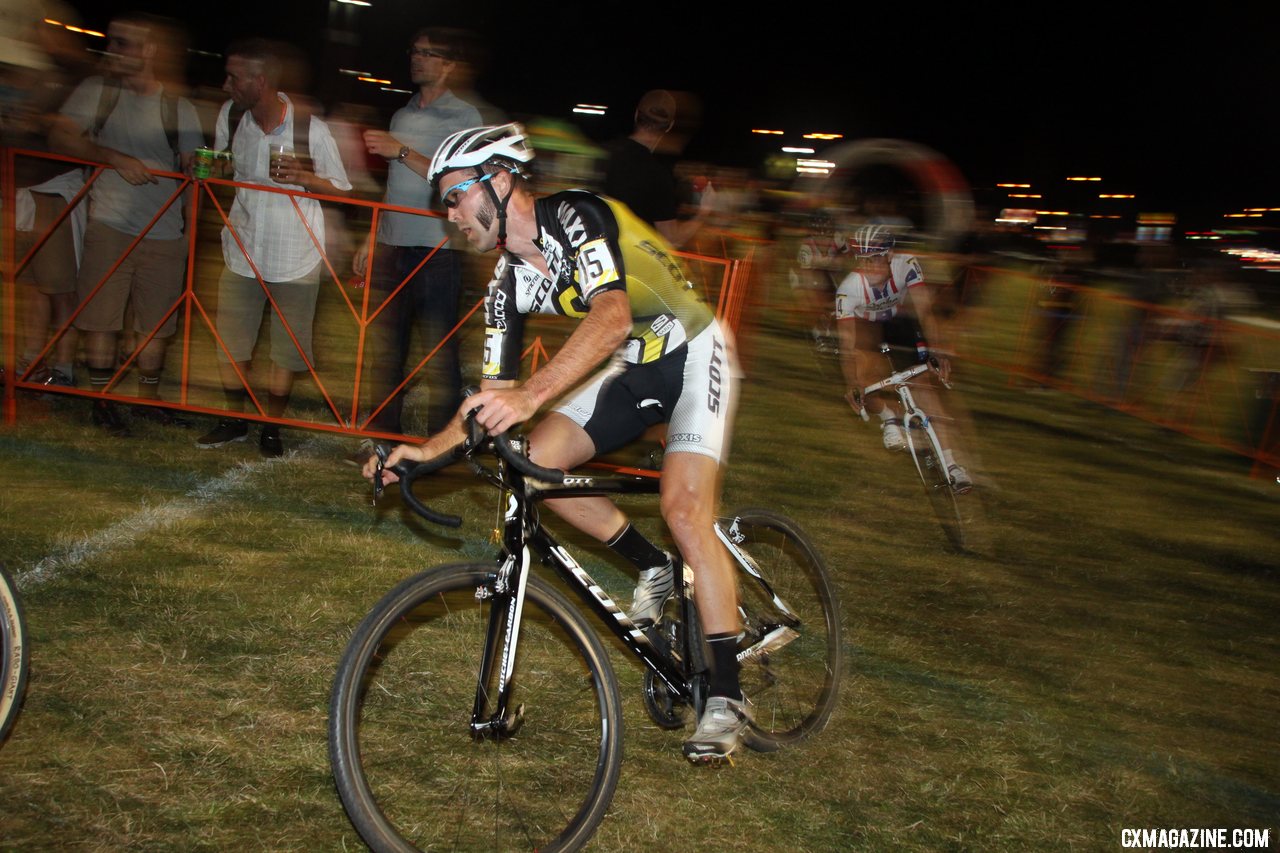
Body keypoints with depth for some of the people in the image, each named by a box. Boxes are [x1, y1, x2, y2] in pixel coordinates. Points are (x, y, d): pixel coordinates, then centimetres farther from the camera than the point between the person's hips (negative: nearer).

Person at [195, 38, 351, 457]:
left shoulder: (311, 128, -17)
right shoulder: (229, 115, -4)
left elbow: (342, 188, -6)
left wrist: (301, 176, -24)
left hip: (296, 255, -4)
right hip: (243, 248, 4)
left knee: (287, 347, 5)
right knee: (229, 343, 9)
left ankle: (272, 425, 22)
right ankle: (235, 420, 28)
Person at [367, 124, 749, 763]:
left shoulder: (575, 217, -24)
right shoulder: (509, 281, -2)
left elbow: (611, 318, -42)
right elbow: (495, 392, 2)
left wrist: (532, 394, -54)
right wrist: (429, 449, -12)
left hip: (693, 353, -7)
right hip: (633, 368, 7)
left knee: (684, 508, -22)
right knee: (535, 459, -11)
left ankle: (727, 696, -14)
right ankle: (652, 567, 8)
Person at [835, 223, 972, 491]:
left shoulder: (906, 265, -30)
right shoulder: (848, 289, -33)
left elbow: (924, 311, -32)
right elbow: (847, 342, -33)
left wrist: (937, 351, -44)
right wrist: (852, 384, -43)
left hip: (897, 323, 1)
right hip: (864, 329, 0)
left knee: (924, 384, -13)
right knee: (862, 381, -25)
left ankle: (950, 462, -11)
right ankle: (889, 419, 9)